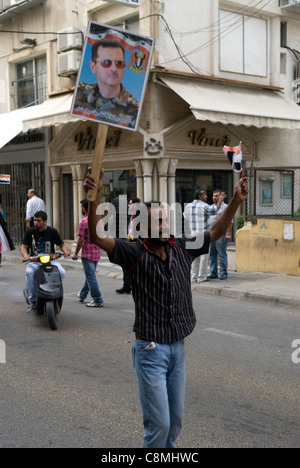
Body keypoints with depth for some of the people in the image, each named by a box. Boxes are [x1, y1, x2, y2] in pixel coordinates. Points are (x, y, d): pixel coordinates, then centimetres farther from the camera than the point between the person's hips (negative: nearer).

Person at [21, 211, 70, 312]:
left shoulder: (52, 231, 2)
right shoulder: (30, 232, 3)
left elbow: (61, 244, 8)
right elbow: (24, 246, 4)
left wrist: (65, 251, -14)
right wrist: (25, 255, -19)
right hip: (34, 261, 0)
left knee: (62, 272, -29)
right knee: (29, 272, -33)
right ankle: (32, 300, -20)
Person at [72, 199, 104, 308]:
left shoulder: (84, 221, -15)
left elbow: (81, 239, -16)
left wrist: (75, 253, -7)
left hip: (88, 254, -8)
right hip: (97, 253, 8)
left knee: (91, 277, -2)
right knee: (90, 275, 20)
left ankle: (98, 301, -1)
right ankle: (82, 295, 37)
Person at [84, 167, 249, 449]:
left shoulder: (181, 249, 3)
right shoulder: (135, 255, -13)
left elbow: (215, 232, 12)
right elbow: (97, 237, -27)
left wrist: (236, 200, 3)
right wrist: (95, 196, -41)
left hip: (178, 348, 6)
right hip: (151, 350, -5)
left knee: (176, 419, 17)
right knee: (159, 423, -1)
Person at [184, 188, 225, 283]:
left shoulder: (188, 206, 9)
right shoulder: (203, 206, -11)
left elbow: (185, 217, 23)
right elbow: (215, 210, -19)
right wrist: (220, 200, -9)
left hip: (193, 234, 7)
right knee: (204, 255, 0)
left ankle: (194, 277, 13)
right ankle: (202, 277, 0)